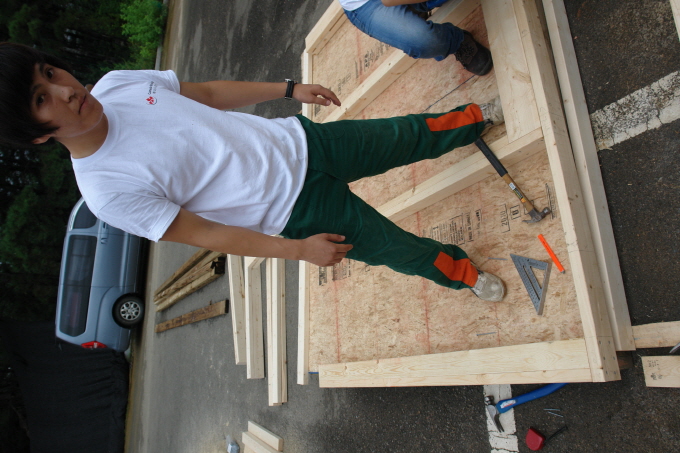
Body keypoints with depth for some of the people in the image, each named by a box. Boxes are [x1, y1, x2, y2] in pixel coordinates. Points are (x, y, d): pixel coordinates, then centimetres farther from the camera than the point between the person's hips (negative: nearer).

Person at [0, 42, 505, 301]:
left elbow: (207, 92, 7)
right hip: (301, 209, -5)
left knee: (410, 133, 17)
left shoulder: (116, 83, -6)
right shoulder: (107, 191, -21)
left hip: (300, 141, 5)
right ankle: (464, 273, 39)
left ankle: (474, 119, 48)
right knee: (399, 250, 7)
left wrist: (290, 89, 10)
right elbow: (202, 234, -16)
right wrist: (299, 250, -14)